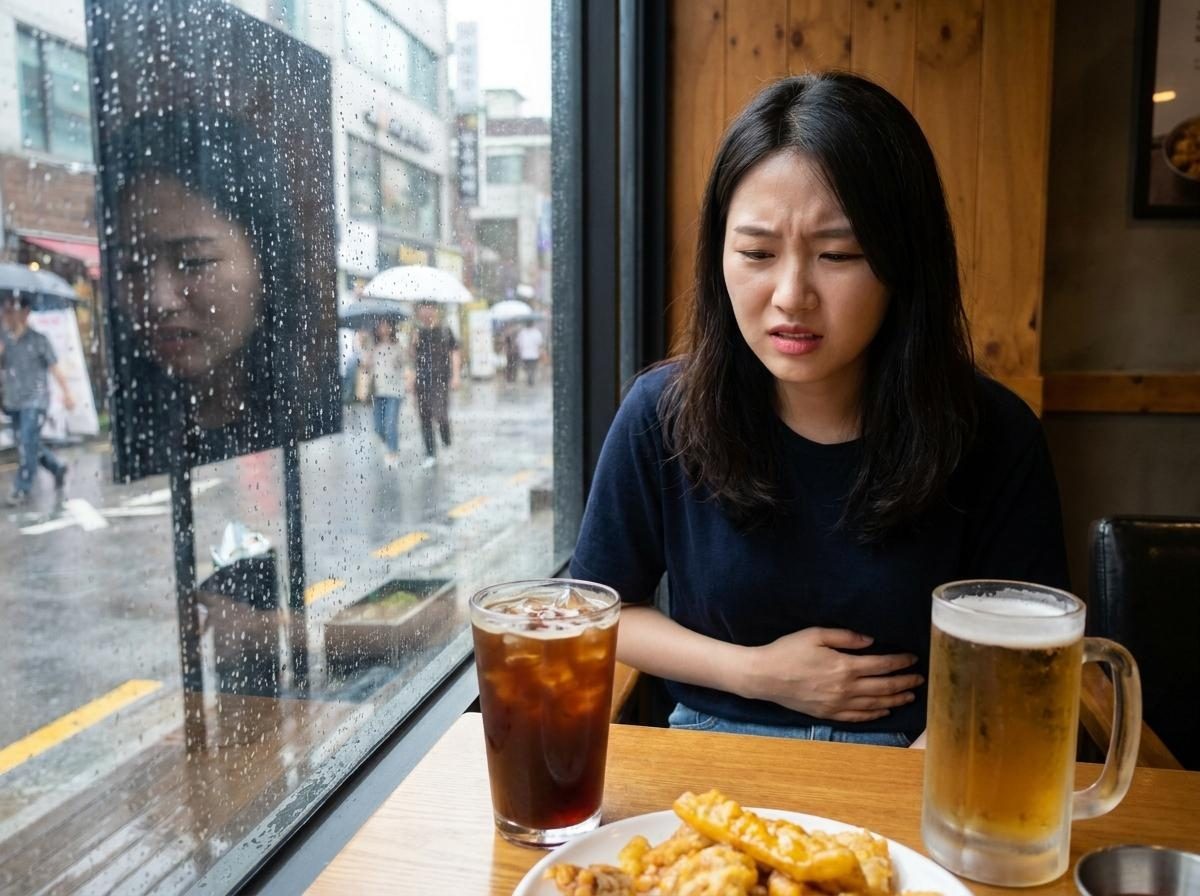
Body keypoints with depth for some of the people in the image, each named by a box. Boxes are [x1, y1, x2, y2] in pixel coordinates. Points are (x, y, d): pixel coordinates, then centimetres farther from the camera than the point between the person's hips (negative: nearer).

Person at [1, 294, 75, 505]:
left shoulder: (38, 340, -6)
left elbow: (55, 367, -3)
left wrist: (67, 392, -4)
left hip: (35, 401, -5)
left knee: (27, 444, -10)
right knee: (29, 445, 13)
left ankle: (22, 490, -3)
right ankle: (58, 468, 35)